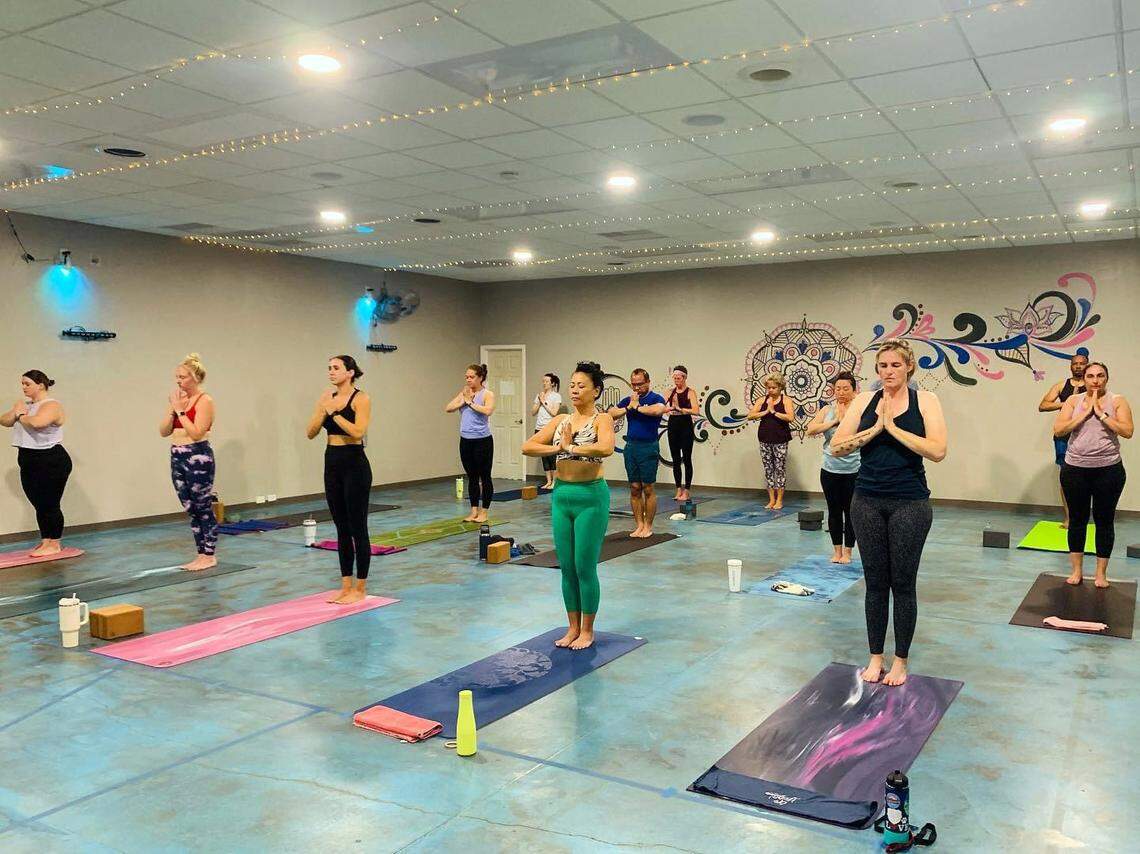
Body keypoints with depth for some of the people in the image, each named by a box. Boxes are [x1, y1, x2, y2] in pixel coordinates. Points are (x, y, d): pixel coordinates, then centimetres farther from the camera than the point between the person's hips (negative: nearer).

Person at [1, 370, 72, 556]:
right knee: (39, 505, 13)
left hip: (51, 462, -8)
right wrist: (15, 413, -4)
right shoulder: (25, 404, 15)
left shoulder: (51, 406, -13)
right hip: (29, 463, 9)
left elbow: (36, 422, -31)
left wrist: (21, 416, -11)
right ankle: (45, 541, 22)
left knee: (49, 505, -3)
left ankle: (54, 544, 5)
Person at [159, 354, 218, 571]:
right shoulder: (176, 399, 12)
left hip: (198, 457, -8)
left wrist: (180, 411, -13)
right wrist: (172, 409, -3)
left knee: (203, 508, -1)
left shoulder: (204, 400, -9)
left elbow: (196, 433, -19)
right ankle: (201, 554, 20)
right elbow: (163, 432, 8)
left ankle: (209, 555, 8)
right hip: (177, 457, 8)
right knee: (191, 509, 12)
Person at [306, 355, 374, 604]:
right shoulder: (326, 396, 9)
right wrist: (323, 411, -11)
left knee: (357, 528, 0)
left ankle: (360, 589, 9)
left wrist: (334, 413, -18)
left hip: (355, 464, -7)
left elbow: (358, 432, -23)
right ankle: (346, 586, 20)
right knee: (342, 528, 12)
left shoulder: (361, 398, -9)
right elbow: (311, 433, 3)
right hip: (332, 464, 7)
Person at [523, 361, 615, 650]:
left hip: (591, 497, -6)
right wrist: (556, 448, -13)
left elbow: (606, 448, -30)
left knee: (585, 568, 1)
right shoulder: (560, 421, 8)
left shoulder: (601, 419, -8)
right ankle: (573, 628, 26)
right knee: (566, 567, 12)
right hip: (561, 496, 6)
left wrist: (570, 447, -20)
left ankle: (587, 631, 18)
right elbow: (527, 446, 0)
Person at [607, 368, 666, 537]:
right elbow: (610, 414, 1)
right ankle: (639, 525, 15)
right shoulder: (627, 400, 11)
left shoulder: (655, 398, -4)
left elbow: (658, 410, -27)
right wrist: (629, 408, -11)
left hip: (648, 447, -5)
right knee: (634, 488, 7)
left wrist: (637, 407, -15)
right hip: (630, 447, 5)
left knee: (648, 488, 1)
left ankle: (648, 526, 10)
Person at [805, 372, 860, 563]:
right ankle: (837, 551, 23)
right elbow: (811, 430, -10)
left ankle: (847, 552, 18)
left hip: (853, 471, -3)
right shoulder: (827, 410, 4)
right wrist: (835, 420, -14)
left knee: (850, 512, 6)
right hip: (830, 470, 3)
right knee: (834, 511, 11)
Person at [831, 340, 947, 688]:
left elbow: (938, 451, -15)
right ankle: (875, 657, 22)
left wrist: (893, 427, -15)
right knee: (875, 582, 9)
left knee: (903, 584, 6)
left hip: (910, 504, -2)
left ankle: (901, 661, 20)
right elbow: (837, 447, -3)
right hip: (868, 502, 2)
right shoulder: (864, 400, 3)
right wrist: (875, 429, -13)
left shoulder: (925, 400, -2)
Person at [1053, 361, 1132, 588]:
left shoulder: (1117, 401, -1)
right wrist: (1085, 413, -12)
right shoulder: (1074, 400, 2)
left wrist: (1100, 413, -14)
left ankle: (1101, 573, 19)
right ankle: (1076, 570, 21)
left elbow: (1127, 431, -13)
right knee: (1077, 520, 10)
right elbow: (1058, 430, -7)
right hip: (1075, 469, 1)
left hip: (1108, 470, -1)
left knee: (1104, 521, 8)